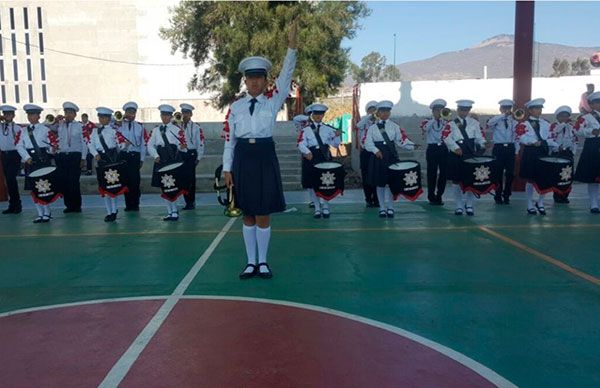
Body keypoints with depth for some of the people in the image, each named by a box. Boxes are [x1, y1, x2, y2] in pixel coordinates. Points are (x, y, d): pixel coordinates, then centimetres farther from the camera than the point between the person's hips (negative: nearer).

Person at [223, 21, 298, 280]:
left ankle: (263, 262, 17)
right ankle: (251, 263, 20)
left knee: (263, 214, 3)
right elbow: (229, 139, 6)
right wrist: (227, 169, 2)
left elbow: (286, 76, -11)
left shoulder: (273, 101, 3)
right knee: (247, 214, 9)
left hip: (265, 157, -1)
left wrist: (292, 46, -21)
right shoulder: (235, 107, 6)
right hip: (242, 158, 2)